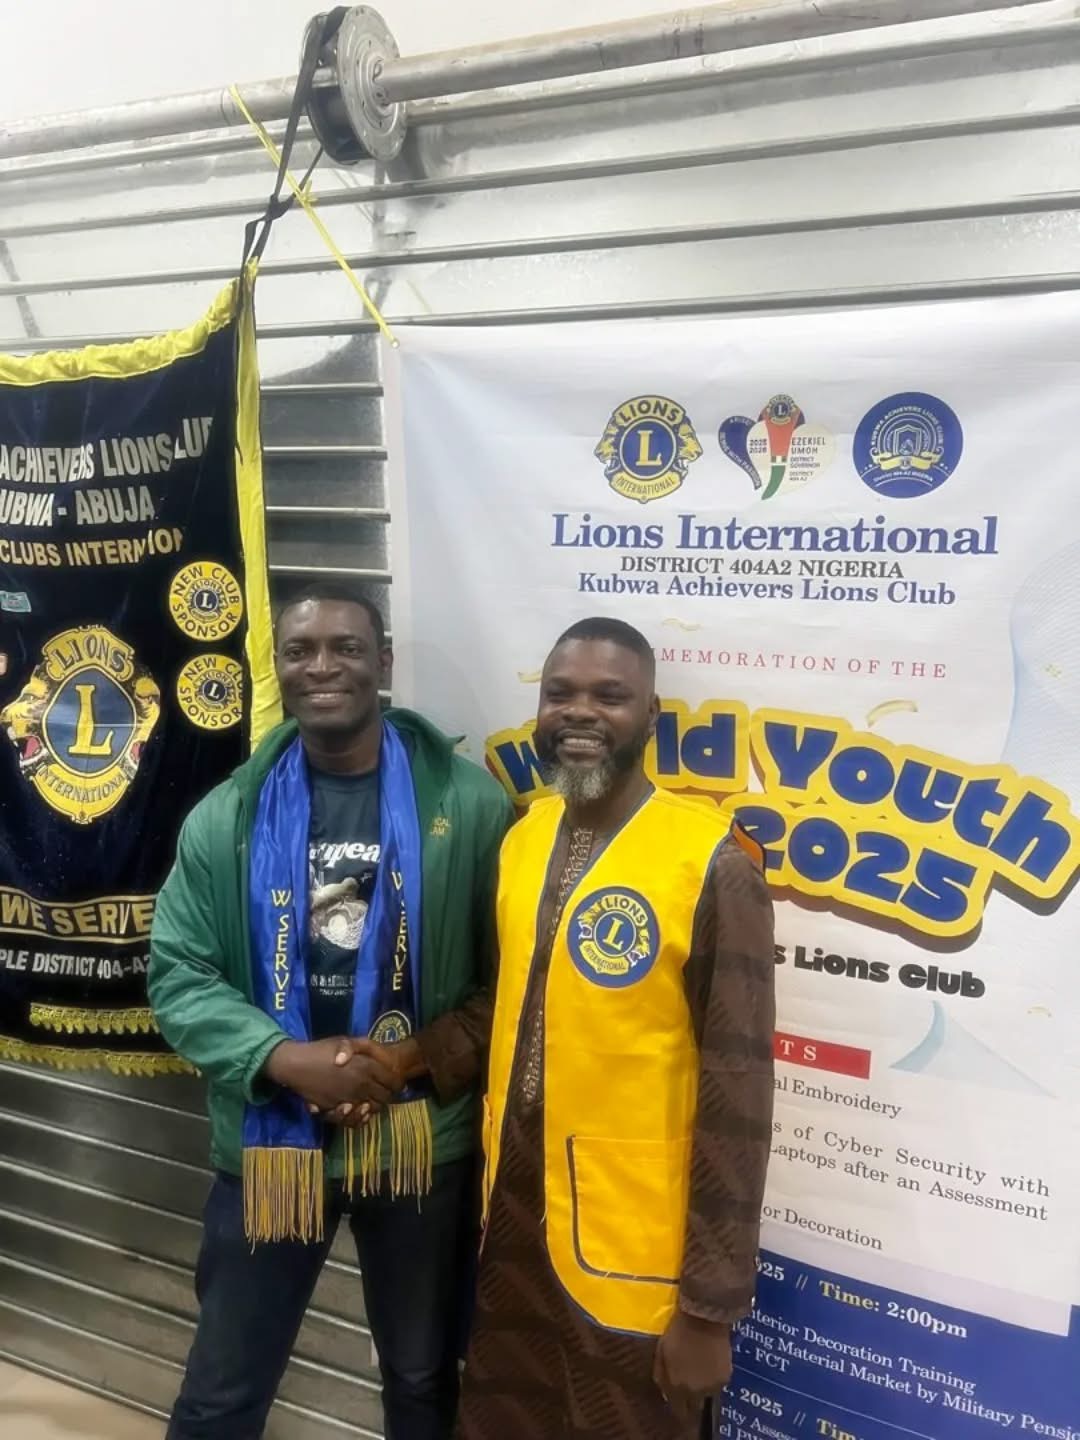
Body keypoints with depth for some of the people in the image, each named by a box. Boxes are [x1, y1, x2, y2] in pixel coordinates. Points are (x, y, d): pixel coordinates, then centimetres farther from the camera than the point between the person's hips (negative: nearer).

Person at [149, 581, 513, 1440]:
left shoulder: (468, 803, -8)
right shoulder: (227, 818, -4)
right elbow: (177, 976, -5)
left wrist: (422, 1058, -18)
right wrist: (285, 1058, -19)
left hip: (425, 1139, 0)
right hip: (271, 1142, 1)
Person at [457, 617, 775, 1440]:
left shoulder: (711, 864, -17)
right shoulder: (519, 842, 2)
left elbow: (737, 1097, -15)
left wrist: (711, 1306, -12)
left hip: (636, 1263, -5)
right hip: (509, 1234, 6)